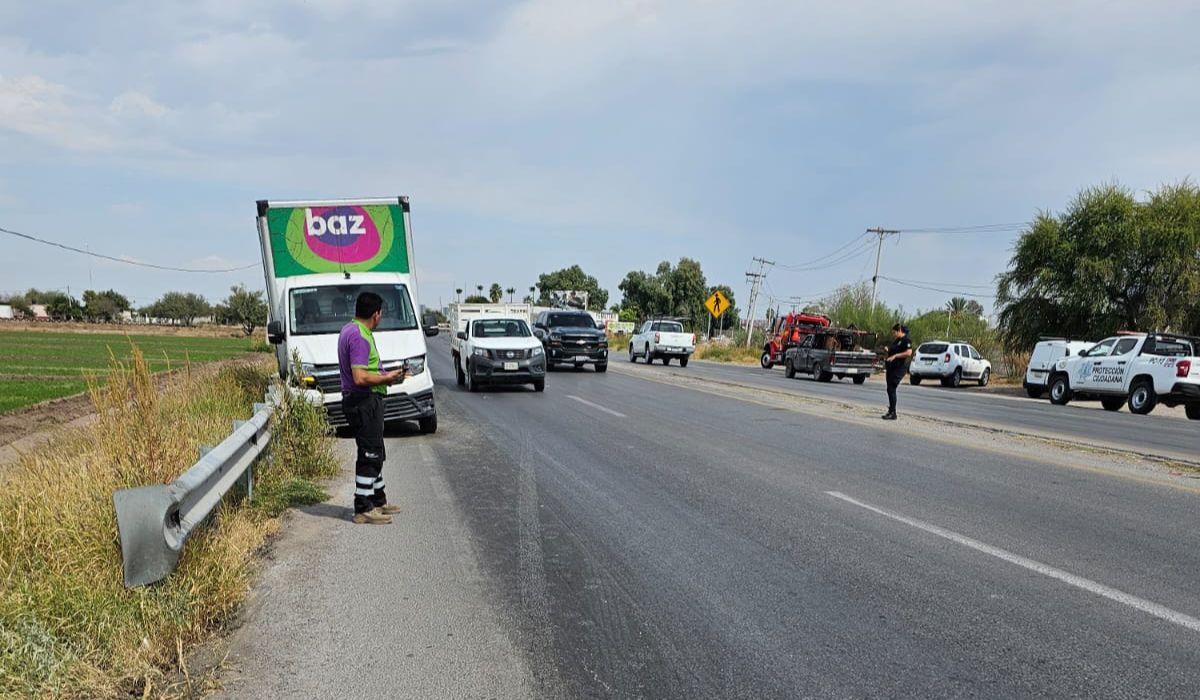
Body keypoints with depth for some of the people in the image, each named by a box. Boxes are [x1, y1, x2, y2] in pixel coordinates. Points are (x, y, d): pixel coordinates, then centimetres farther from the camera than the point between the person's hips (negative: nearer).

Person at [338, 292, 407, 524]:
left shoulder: (350, 330, 14)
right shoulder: (360, 337, -20)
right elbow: (360, 378, -27)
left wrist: (384, 376, 18)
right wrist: (387, 378, -14)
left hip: (363, 401, 11)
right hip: (364, 401, -11)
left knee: (375, 453, 19)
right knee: (369, 455, -5)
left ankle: (378, 500, 30)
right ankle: (363, 509, 1)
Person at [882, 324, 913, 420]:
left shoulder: (906, 340, -10)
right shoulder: (896, 341, 18)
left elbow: (909, 353, -23)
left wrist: (895, 356, -24)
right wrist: (888, 351, 13)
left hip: (899, 368, -9)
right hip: (891, 368, 9)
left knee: (891, 389, -11)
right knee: (890, 389, 10)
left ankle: (893, 413, -7)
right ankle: (891, 411, 19)